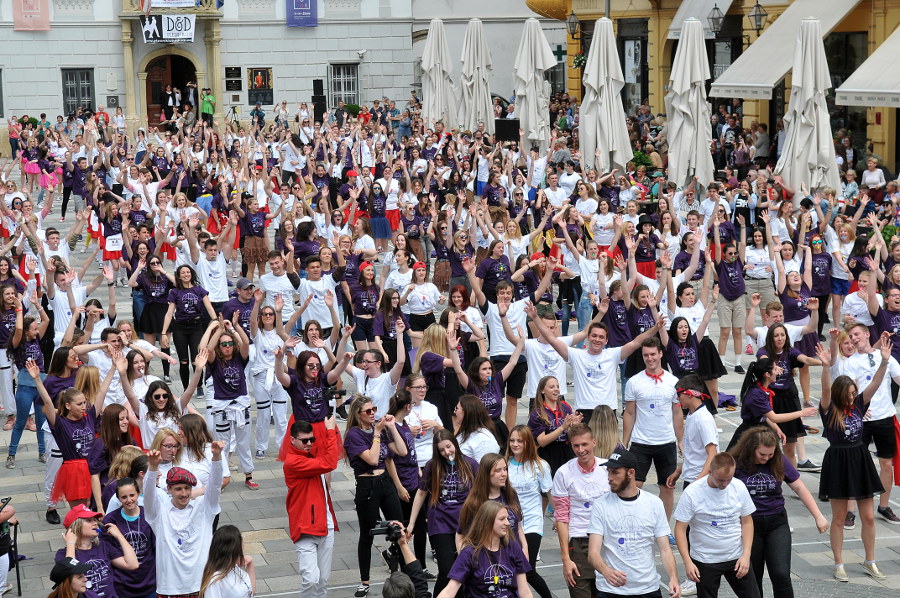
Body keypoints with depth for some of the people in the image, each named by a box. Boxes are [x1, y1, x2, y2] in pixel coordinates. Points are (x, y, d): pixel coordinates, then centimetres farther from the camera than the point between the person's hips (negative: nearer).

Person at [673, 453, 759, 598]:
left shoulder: (739, 487, -5)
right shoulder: (691, 493, -16)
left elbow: (747, 522, 4)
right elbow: (680, 529, -12)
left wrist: (746, 555, -5)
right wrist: (687, 562, -19)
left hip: (737, 558, 3)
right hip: (705, 561, -3)